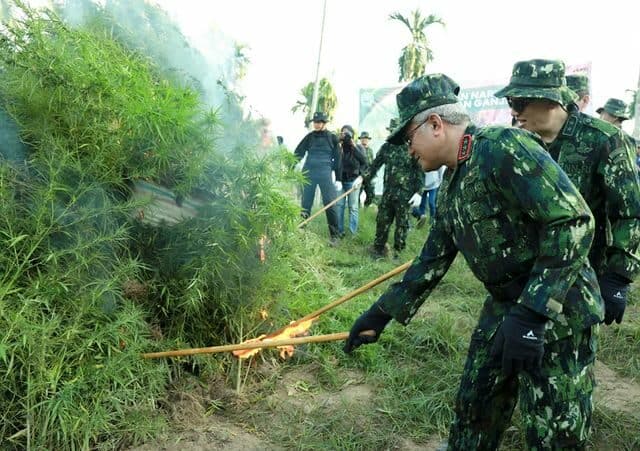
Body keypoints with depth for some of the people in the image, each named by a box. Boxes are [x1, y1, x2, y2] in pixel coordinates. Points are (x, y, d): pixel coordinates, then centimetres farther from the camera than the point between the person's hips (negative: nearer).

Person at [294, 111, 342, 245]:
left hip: (325, 174, -2)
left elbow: (338, 159, 3)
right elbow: (298, 153, 4)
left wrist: (338, 179, 0)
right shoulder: (310, 136, 6)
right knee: (305, 203, 7)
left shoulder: (332, 138, 2)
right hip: (308, 173, 2)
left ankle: (334, 235, 3)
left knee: (330, 204, -4)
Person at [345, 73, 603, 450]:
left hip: (559, 309, -8)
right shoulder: (451, 186, 10)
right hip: (504, 306, 8)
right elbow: (434, 259, 15)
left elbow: (574, 221, -24)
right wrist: (383, 312, 15)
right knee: (474, 405, 17)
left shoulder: (505, 147, -18)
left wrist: (530, 314, -27)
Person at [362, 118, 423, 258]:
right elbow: (375, 165, 14)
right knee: (382, 221, 9)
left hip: (404, 194, -4)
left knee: (402, 224, 3)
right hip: (387, 192, 5)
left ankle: (397, 252, 13)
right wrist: (364, 179, 4)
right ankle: (378, 248, 20)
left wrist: (417, 192, -12)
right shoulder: (386, 147, 9)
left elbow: (419, 171, -7)